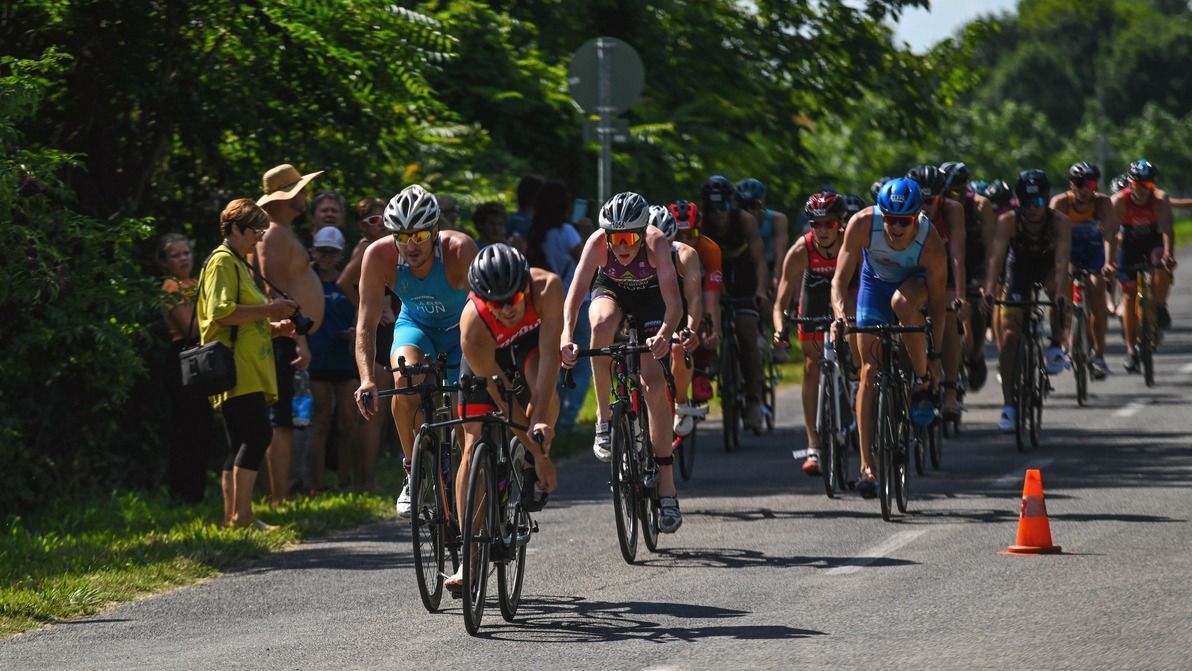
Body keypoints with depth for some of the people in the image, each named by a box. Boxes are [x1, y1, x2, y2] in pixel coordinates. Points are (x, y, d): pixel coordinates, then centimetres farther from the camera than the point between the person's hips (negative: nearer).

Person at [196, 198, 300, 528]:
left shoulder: (238, 264, 26)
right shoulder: (222, 262, -7)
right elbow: (222, 312, -20)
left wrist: (273, 328, 15)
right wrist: (269, 309, -15)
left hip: (249, 371, 11)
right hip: (236, 371, -11)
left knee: (242, 444, 7)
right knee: (257, 435, -18)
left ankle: (232, 518, 7)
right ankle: (243, 516, -20)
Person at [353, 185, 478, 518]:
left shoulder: (460, 250, -34)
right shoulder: (379, 256, -27)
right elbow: (367, 322, -27)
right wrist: (366, 378, -41)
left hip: (460, 329, -1)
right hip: (415, 325, 1)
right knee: (404, 379, -29)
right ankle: (413, 472, -13)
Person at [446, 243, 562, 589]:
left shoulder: (546, 287, -38)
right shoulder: (473, 325, -37)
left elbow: (549, 352, -39)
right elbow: (503, 398, -32)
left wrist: (540, 420, -48)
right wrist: (536, 453, -30)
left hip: (531, 343, 1)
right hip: (488, 355, -1)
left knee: (539, 377, -35)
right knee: (474, 445, -12)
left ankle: (533, 472, -10)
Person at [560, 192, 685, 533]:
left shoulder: (656, 243, -35)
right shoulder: (598, 242, -32)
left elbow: (673, 302, -43)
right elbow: (576, 293, -40)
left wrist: (664, 335, -62)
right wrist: (566, 336, -56)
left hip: (649, 298, -1)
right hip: (610, 291, 1)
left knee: (654, 383, -15)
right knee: (603, 323, -37)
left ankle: (667, 485, -6)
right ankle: (604, 420, -21)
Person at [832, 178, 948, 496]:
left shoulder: (931, 243, -33)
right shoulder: (862, 224, -32)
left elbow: (937, 301, -22)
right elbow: (840, 279, -29)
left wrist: (933, 354, -19)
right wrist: (840, 315, -47)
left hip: (914, 282, -1)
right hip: (875, 282, 1)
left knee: (903, 301, -39)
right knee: (870, 371, -8)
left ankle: (922, 385, -19)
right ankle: (867, 466, -7)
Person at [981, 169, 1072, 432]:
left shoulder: (1060, 222, -29)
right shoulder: (1008, 221, -28)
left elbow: (1061, 261, -39)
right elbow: (995, 257, -36)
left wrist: (1060, 294, -54)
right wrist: (988, 292, -51)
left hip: (1048, 268, 0)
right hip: (1020, 270, 0)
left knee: (1057, 288, -36)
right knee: (1009, 334, -11)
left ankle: (1056, 347, -11)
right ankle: (1008, 405, -6)